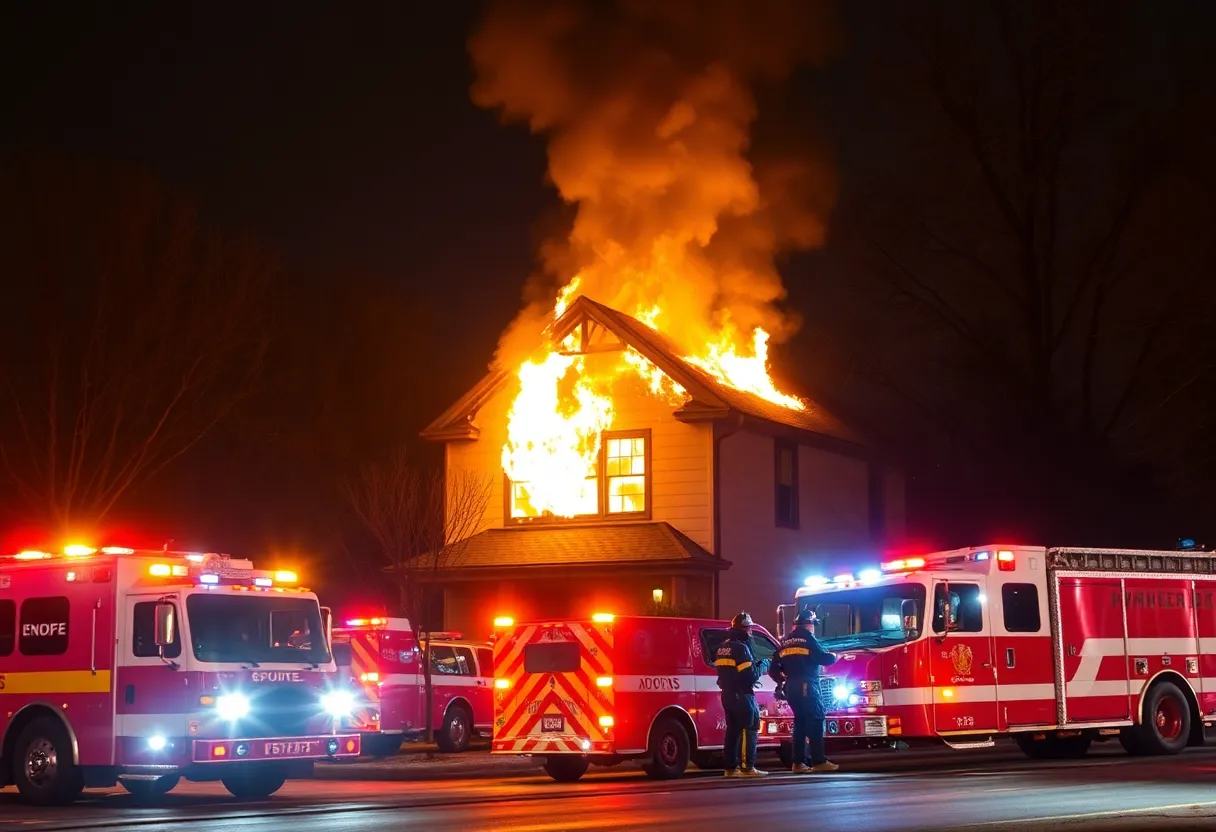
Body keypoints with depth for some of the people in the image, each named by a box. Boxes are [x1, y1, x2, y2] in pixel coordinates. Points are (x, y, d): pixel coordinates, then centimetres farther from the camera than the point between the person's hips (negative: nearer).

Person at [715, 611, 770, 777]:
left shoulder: (723, 647, 13)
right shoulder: (741, 647, -15)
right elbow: (751, 675, -18)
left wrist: (755, 664, 16)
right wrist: (763, 664, 0)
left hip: (727, 694, 9)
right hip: (741, 695, -9)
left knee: (733, 729, 11)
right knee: (749, 729, -7)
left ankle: (731, 767, 11)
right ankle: (747, 767, -12)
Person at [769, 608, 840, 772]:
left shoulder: (785, 641, 16)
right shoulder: (807, 637, -4)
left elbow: (774, 668, 17)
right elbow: (823, 658, -9)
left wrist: (782, 681, 33)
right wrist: (833, 656, 12)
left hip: (791, 688, 7)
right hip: (807, 686, -7)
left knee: (800, 721, 12)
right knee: (816, 720, -7)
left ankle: (798, 762, 6)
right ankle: (819, 761, -14)